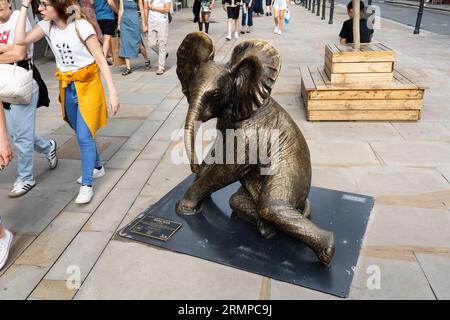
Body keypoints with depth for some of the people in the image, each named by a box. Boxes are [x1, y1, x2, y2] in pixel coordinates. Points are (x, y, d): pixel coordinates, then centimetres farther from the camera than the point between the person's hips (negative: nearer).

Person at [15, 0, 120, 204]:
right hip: (67, 86, 6)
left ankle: (86, 186, 4)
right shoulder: (47, 26, -1)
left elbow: (101, 60, -16)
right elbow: (20, 40, -12)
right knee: (82, 134, 17)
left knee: (84, 136, -7)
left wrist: (112, 92, -20)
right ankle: (97, 167, 39)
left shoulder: (81, 26, -17)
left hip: (87, 85, -6)